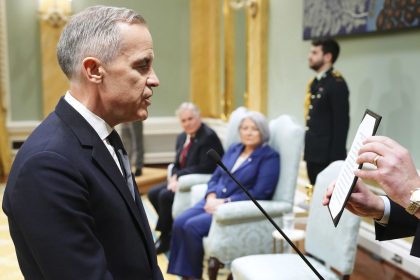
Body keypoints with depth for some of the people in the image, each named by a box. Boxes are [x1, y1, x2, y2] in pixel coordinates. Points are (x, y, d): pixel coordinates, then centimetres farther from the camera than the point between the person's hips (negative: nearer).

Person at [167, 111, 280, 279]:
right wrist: (211, 198, -6)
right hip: (216, 202, 7)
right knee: (179, 223, -18)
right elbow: (215, 177, 16)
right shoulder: (234, 149, 17)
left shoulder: (269, 157, -4)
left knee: (193, 226, -25)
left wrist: (226, 202, -17)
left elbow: (260, 193, -14)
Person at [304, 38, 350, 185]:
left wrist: (336, 158, -19)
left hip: (327, 156, -8)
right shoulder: (315, 82, 15)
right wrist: (307, 151, 13)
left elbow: (341, 123, -16)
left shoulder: (337, 84, -12)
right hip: (313, 154, 8)